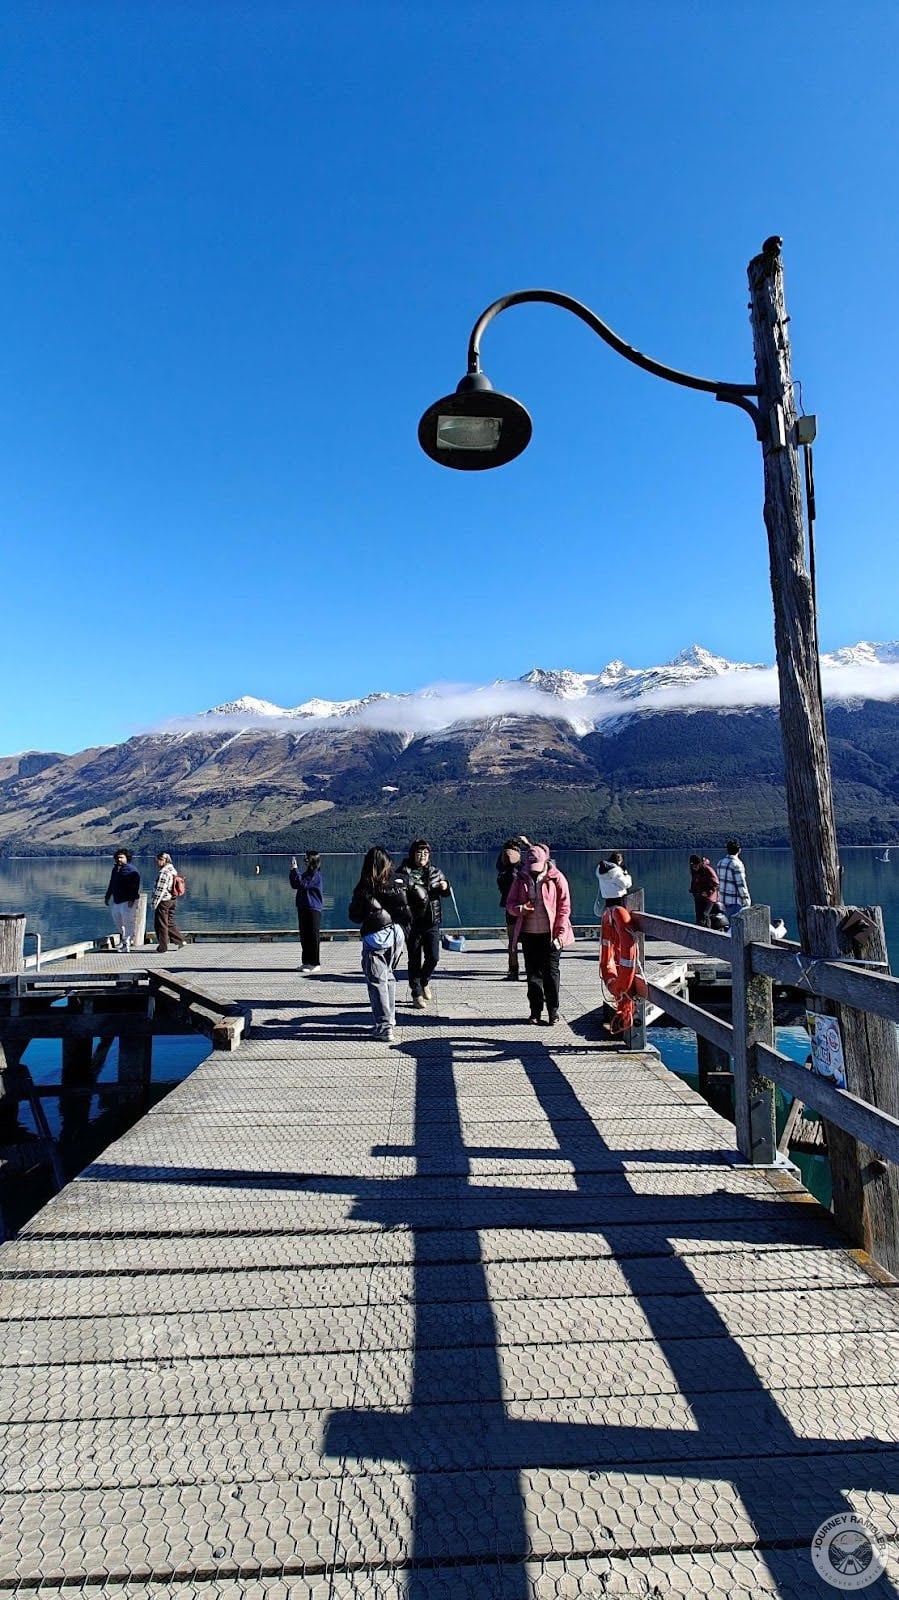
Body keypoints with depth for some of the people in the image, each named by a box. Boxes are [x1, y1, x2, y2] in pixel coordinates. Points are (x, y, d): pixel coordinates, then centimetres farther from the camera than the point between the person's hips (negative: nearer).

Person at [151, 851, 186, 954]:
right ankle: (180, 940, 15)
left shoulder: (163, 872, -18)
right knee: (170, 922, 18)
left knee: (161, 924, 2)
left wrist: (155, 903, -15)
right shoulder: (173, 870, 11)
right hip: (172, 900, 9)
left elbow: (160, 889, -20)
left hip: (164, 901, -9)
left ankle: (162, 947, 8)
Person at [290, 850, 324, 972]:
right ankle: (307, 962, 20)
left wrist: (295, 869, -17)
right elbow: (294, 885, 14)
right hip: (303, 908, 9)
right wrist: (292, 870, 5)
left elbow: (302, 884, -22)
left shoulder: (315, 875, -12)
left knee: (313, 937, -4)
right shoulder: (306, 873, 15)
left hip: (313, 909, -9)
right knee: (304, 936, 12)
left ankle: (315, 964, 1)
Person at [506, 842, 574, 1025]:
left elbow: (564, 907, -5)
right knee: (532, 972, 9)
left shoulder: (556, 878, -6)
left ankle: (553, 1011, 12)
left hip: (550, 934, -3)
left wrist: (560, 933, -11)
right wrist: (519, 908, -16)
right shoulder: (521, 878, 3)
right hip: (528, 933, 3)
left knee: (551, 972, 1)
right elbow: (510, 904, 7)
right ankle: (535, 1011, 19)